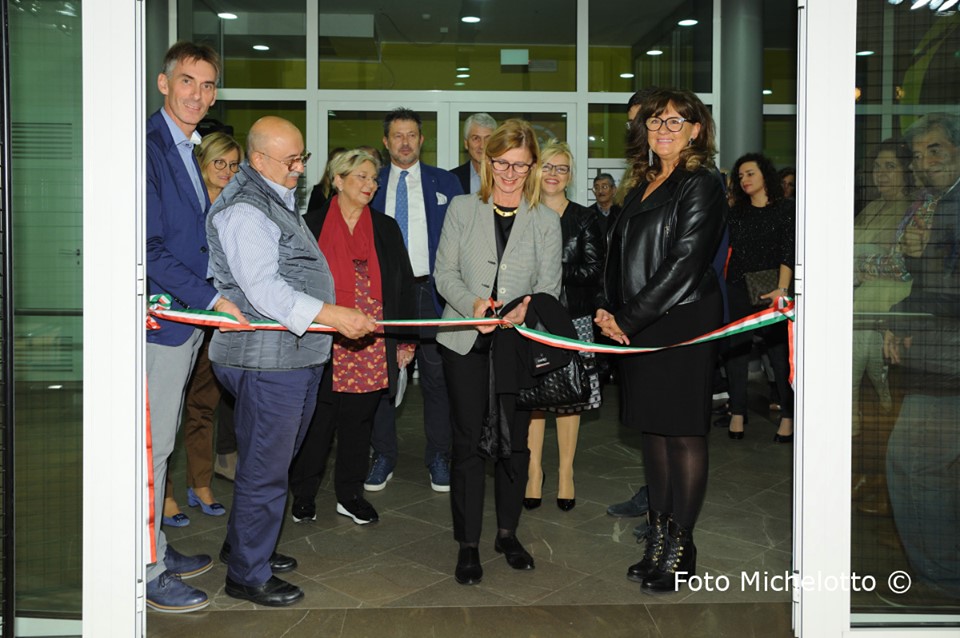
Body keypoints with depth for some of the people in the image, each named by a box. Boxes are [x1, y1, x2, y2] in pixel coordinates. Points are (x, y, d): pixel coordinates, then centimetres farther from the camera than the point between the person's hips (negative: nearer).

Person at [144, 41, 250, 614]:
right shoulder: (149, 148, -15)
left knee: (164, 440, 17)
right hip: (160, 322, -9)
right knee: (152, 445, 0)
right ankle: (147, 572, 12)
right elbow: (148, 248, -20)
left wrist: (215, 298, 12)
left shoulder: (190, 150, 15)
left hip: (190, 317, 9)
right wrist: (214, 299, -20)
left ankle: (157, 551, 30)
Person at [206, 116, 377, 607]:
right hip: (266, 361, -10)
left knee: (273, 461, 21)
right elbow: (264, 290, -25)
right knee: (264, 470, 0)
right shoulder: (243, 211, -17)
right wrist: (335, 317, -29)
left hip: (297, 355, 10)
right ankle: (247, 575, 14)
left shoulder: (278, 199, 17)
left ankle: (244, 545, 37)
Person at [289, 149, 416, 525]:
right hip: (323, 346, -2)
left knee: (359, 420, 10)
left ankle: (350, 494, 22)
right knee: (318, 420, 2)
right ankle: (303, 495, 18)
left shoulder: (386, 229, 11)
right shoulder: (312, 226, 3)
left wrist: (406, 340, 6)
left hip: (372, 347, 3)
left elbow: (404, 284, 11)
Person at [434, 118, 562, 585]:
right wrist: (472, 302, -18)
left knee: (515, 441, 8)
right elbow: (444, 272, 1)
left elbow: (550, 284, 2)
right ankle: (468, 544, 12)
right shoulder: (462, 209, 5)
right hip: (465, 342, -1)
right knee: (468, 442, 1)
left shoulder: (545, 221, 6)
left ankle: (508, 533, 27)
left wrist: (530, 304, -22)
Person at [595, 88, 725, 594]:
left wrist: (628, 319, -14)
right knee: (652, 429, 11)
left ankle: (680, 548, 10)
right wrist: (610, 311, -2)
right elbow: (620, 254, 15)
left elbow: (685, 263, -15)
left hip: (683, 323, -7)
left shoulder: (701, 184, -6)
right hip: (637, 325, 8)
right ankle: (658, 539, 21)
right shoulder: (642, 185, 17)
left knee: (683, 432, -1)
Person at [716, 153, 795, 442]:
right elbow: (725, 249, 10)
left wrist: (781, 289, -16)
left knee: (780, 352, -4)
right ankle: (737, 414, 10)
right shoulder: (736, 212, 14)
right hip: (737, 290, 4)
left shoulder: (785, 209, 3)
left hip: (770, 291, -4)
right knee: (736, 351, 3)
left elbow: (789, 252, -5)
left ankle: (787, 417, 4)